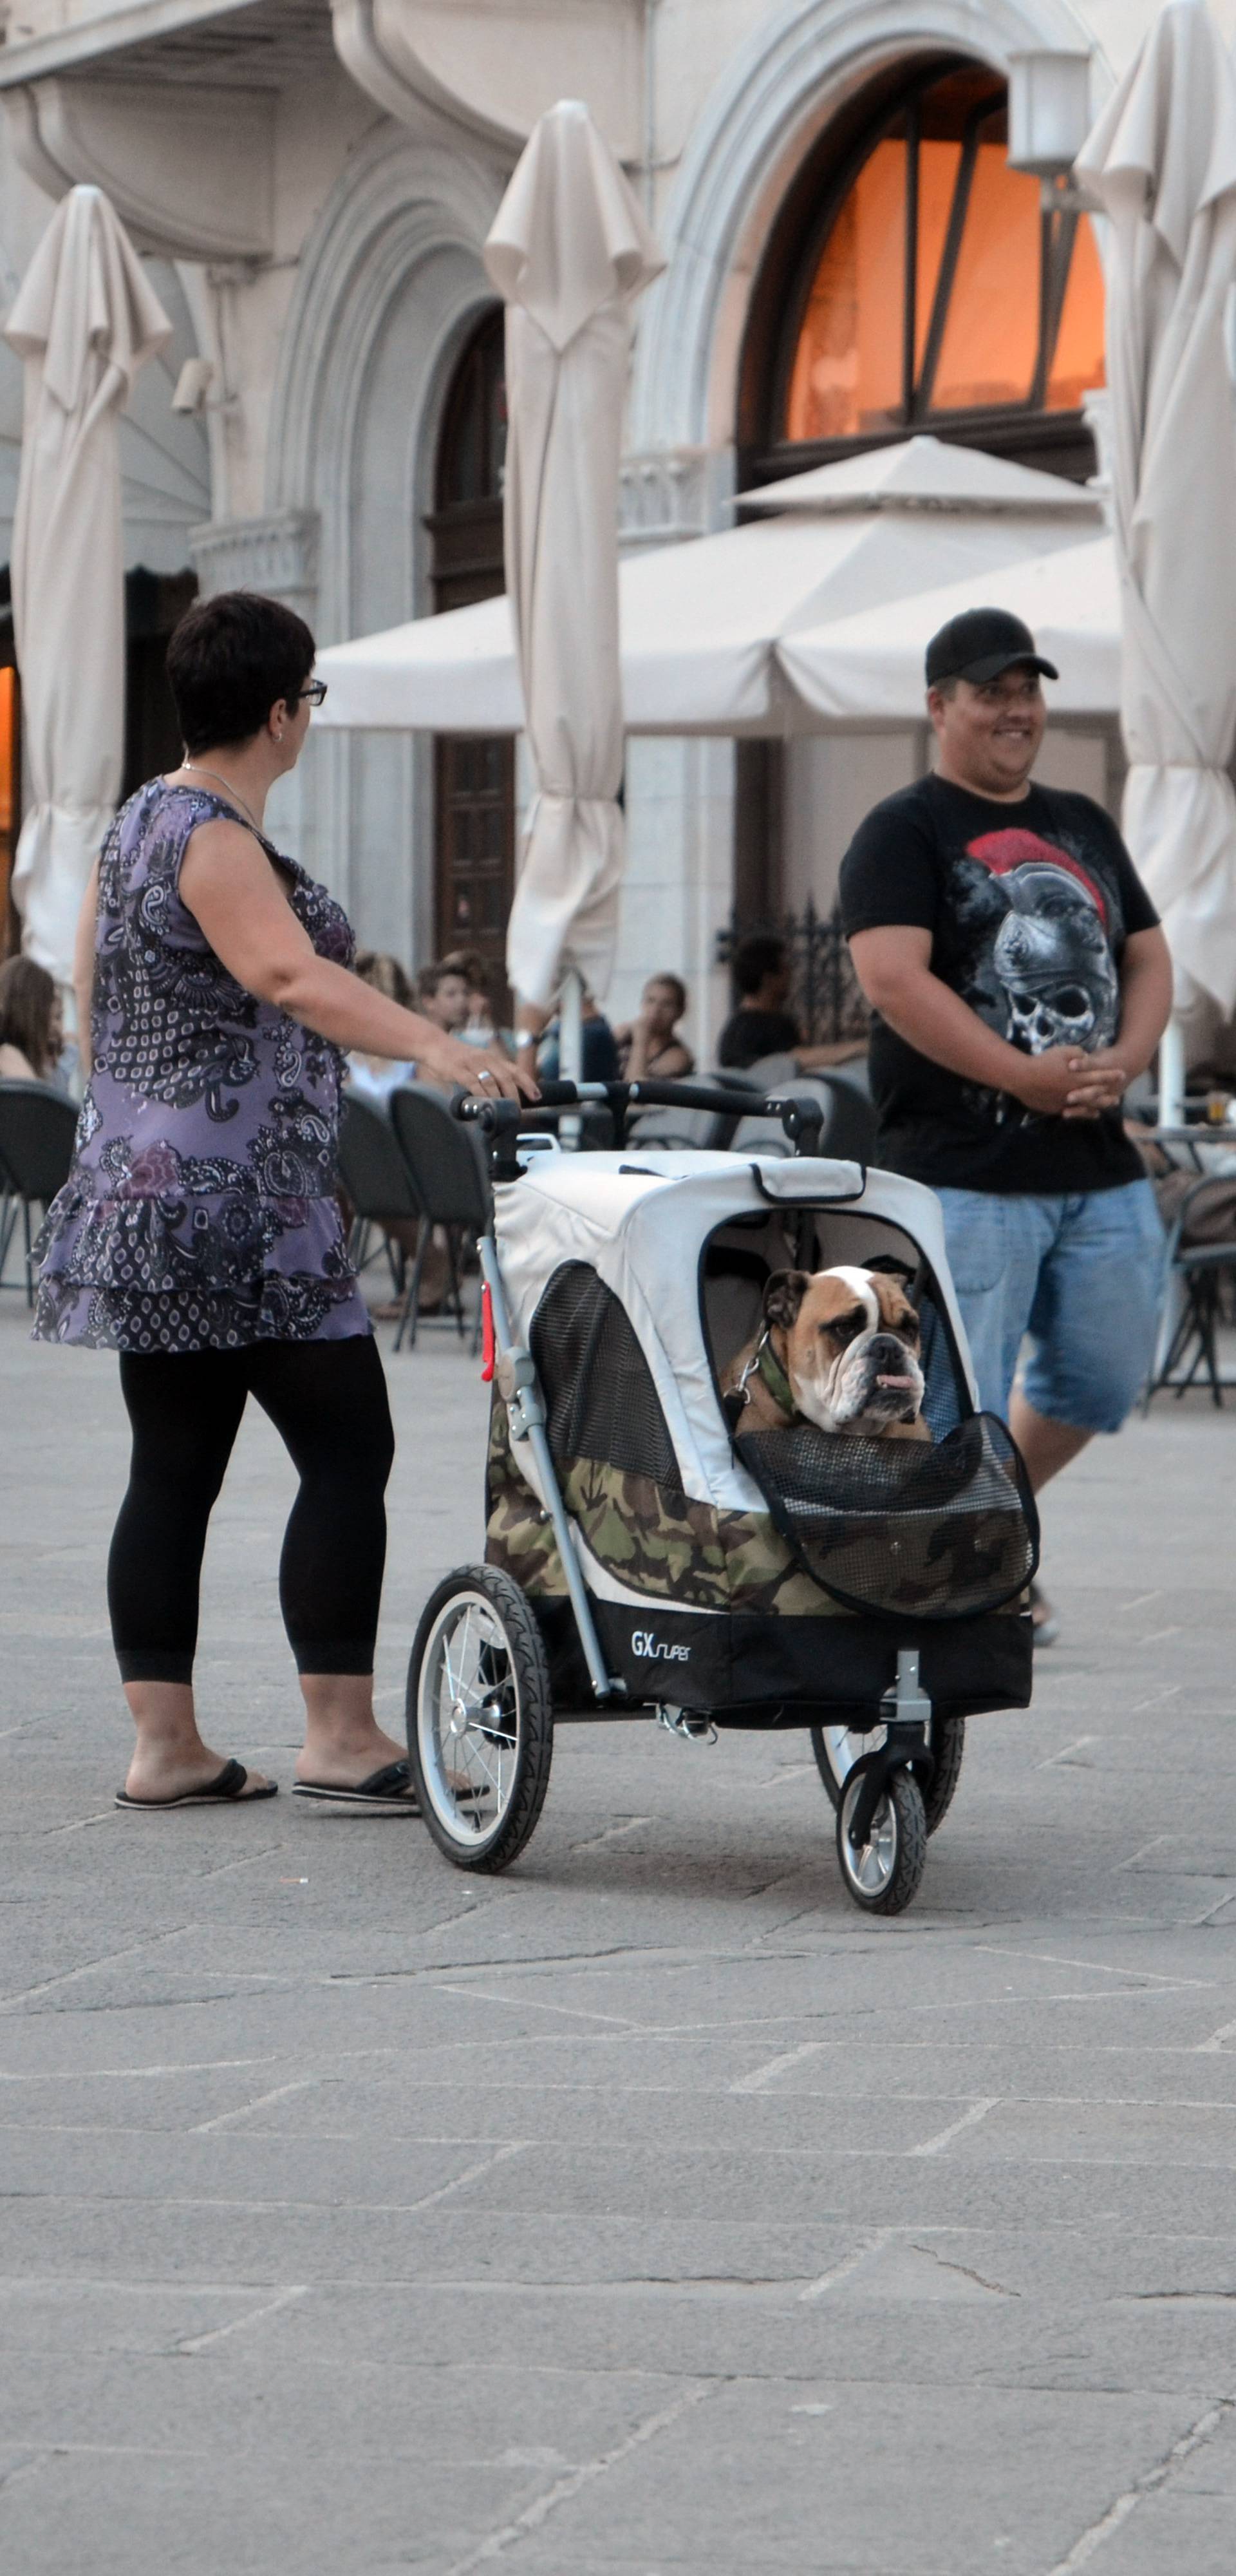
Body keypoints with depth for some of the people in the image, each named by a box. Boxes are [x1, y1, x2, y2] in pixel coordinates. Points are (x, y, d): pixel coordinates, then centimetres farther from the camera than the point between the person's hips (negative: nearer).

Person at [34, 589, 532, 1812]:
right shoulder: (215, 839, -14)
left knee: (173, 1467, 9)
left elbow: (93, 1000, 23)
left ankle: (164, 1746, 9)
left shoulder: (138, 820, 15)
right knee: (347, 1450, -5)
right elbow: (292, 975, -30)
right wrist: (436, 1047, -41)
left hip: (138, 1195, 10)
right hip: (240, 1208, -10)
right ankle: (339, 1733, -5)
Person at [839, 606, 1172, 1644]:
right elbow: (893, 977, -16)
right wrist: (1026, 1077, -19)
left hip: (1101, 1168, 7)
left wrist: (1123, 1061, -3)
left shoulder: (1083, 827, 18)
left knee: (1102, 1380, 11)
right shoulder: (905, 833, -3)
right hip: (967, 1173, -7)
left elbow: (1148, 955, 19)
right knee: (962, 1404, -6)